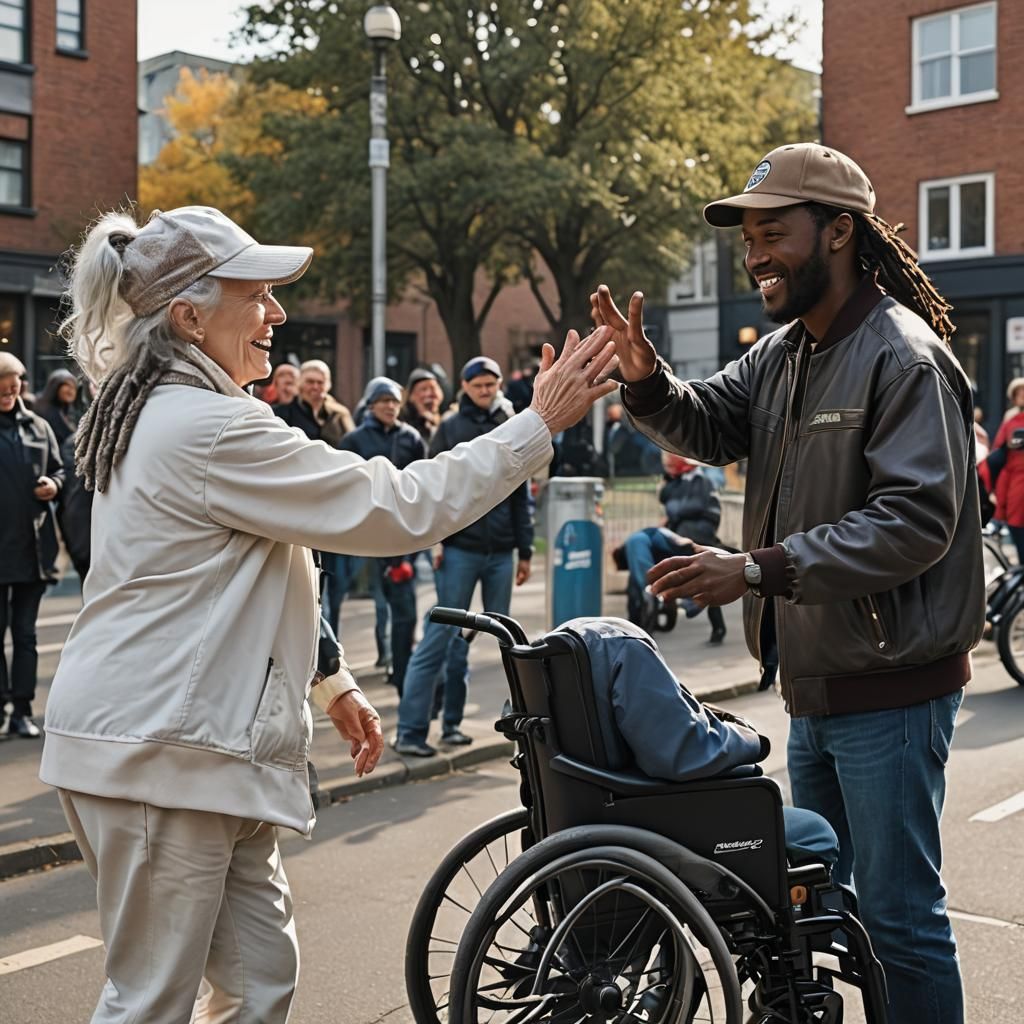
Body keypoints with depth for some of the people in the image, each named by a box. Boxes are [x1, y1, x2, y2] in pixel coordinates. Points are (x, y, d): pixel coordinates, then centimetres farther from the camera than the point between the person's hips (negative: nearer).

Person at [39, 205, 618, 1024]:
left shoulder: (163, 415, 14)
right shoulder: (211, 430, -19)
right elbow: (396, 508, -19)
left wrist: (329, 681, 21)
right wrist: (540, 424, -13)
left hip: (201, 747, 10)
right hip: (161, 756, -10)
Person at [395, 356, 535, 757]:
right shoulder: (450, 427, 2)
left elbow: (521, 495, 13)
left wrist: (525, 551, 10)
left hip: (501, 552, 4)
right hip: (460, 548, -4)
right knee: (441, 634, -7)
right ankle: (410, 730, -5)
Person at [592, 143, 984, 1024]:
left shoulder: (905, 359, -18)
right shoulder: (784, 351, 10)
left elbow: (916, 521, -26)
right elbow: (712, 426, 5)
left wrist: (762, 569, -32)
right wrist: (648, 381, -16)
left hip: (890, 686, -9)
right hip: (815, 679, 9)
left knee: (898, 914, 2)